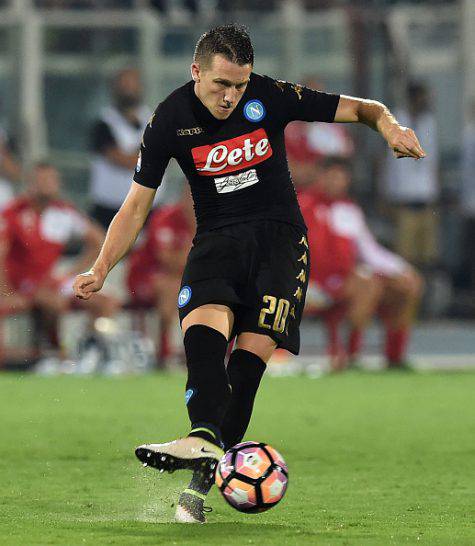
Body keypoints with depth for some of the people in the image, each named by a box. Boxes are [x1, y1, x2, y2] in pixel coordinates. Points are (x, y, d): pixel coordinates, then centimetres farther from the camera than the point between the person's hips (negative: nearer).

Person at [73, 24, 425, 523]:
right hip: (216, 238, 1)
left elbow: (359, 108, 1)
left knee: (251, 354, -18)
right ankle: (205, 440, -49)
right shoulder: (170, 120, -5)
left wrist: (390, 126, -22)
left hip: (279, 236, -1)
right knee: (201, 330, -28)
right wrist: (101, 269, -10)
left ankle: (202, 482, -18)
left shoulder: (270, 97, -8)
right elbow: (136, 206, 1)